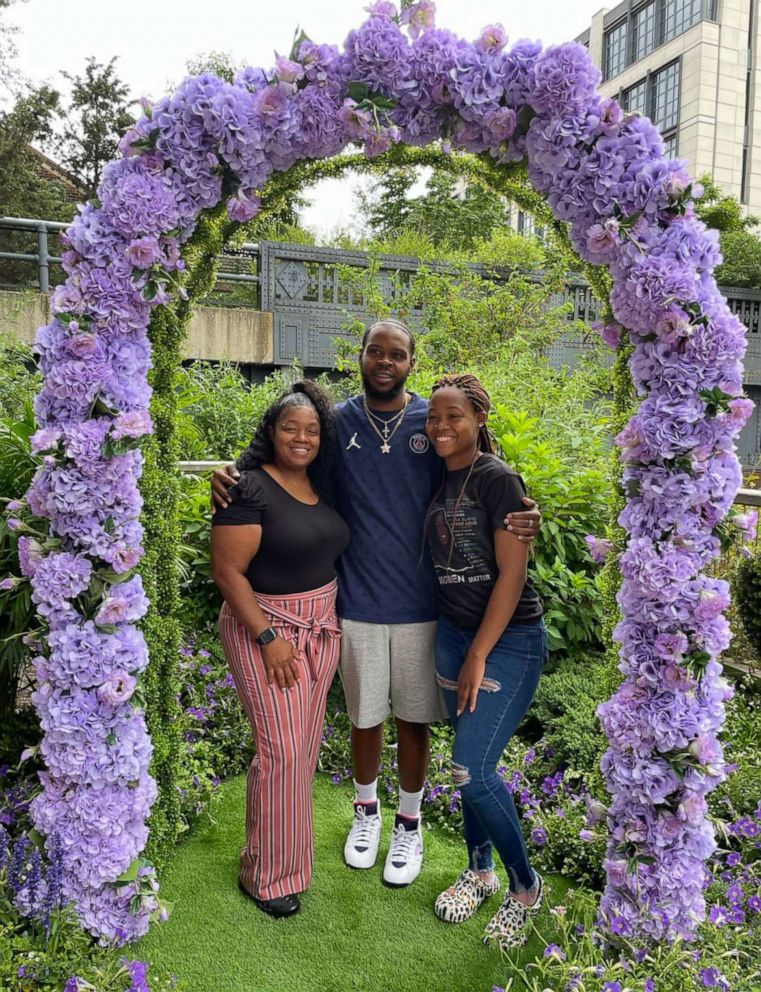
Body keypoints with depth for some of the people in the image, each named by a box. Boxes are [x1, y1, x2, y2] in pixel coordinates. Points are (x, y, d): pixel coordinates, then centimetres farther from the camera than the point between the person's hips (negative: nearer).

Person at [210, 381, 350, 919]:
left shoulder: (322, 487, 7)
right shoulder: (249, 488, -15)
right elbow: (228, 571, -17)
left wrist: (334, 620, 11)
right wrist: (268, 638, -19)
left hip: (322, 627, 7)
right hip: (266, 626, -7)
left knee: (306, 743, 14)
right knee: (282, 749, -5)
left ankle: (283, 841, 35)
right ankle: (265, 872, 15)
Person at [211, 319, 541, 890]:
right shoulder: (336, 423, -2)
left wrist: (523, 521, -21)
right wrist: (228, 478, -14)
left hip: (421, 603, 0)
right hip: (357, 602, 1)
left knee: (413, 718, 14)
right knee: (365, 715, 17)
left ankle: (409, 823, 38)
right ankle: (367, 810, 44)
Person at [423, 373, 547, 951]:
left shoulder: (498, 479, -15)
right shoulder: (438, 481, 6)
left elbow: (512, 575, -17)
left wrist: (478, 658, -14)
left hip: (509, 640, -6)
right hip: (453, 633, 7)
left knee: (471, 769, -9)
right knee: (470, 762, 15)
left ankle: (526, 887, 15)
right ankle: (480, 871, 36)